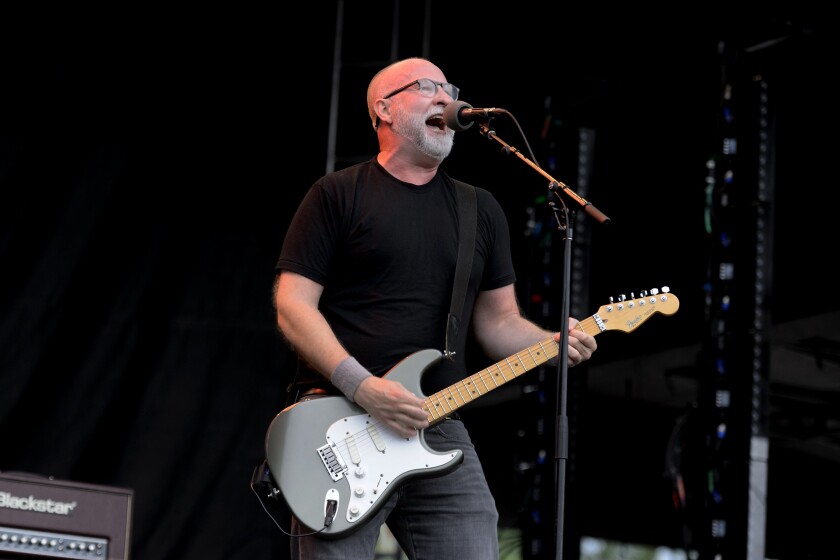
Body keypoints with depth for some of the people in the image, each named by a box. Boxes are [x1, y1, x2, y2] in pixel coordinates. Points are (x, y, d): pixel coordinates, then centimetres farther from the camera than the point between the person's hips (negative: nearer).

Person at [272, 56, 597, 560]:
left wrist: (553, 343, -3)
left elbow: (498, 320, 19)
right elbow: (293, 305, -4)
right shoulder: (338, 195, 3)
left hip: (437, 429, 4)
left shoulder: (481, 210, 17)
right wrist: (360, 385, -16)